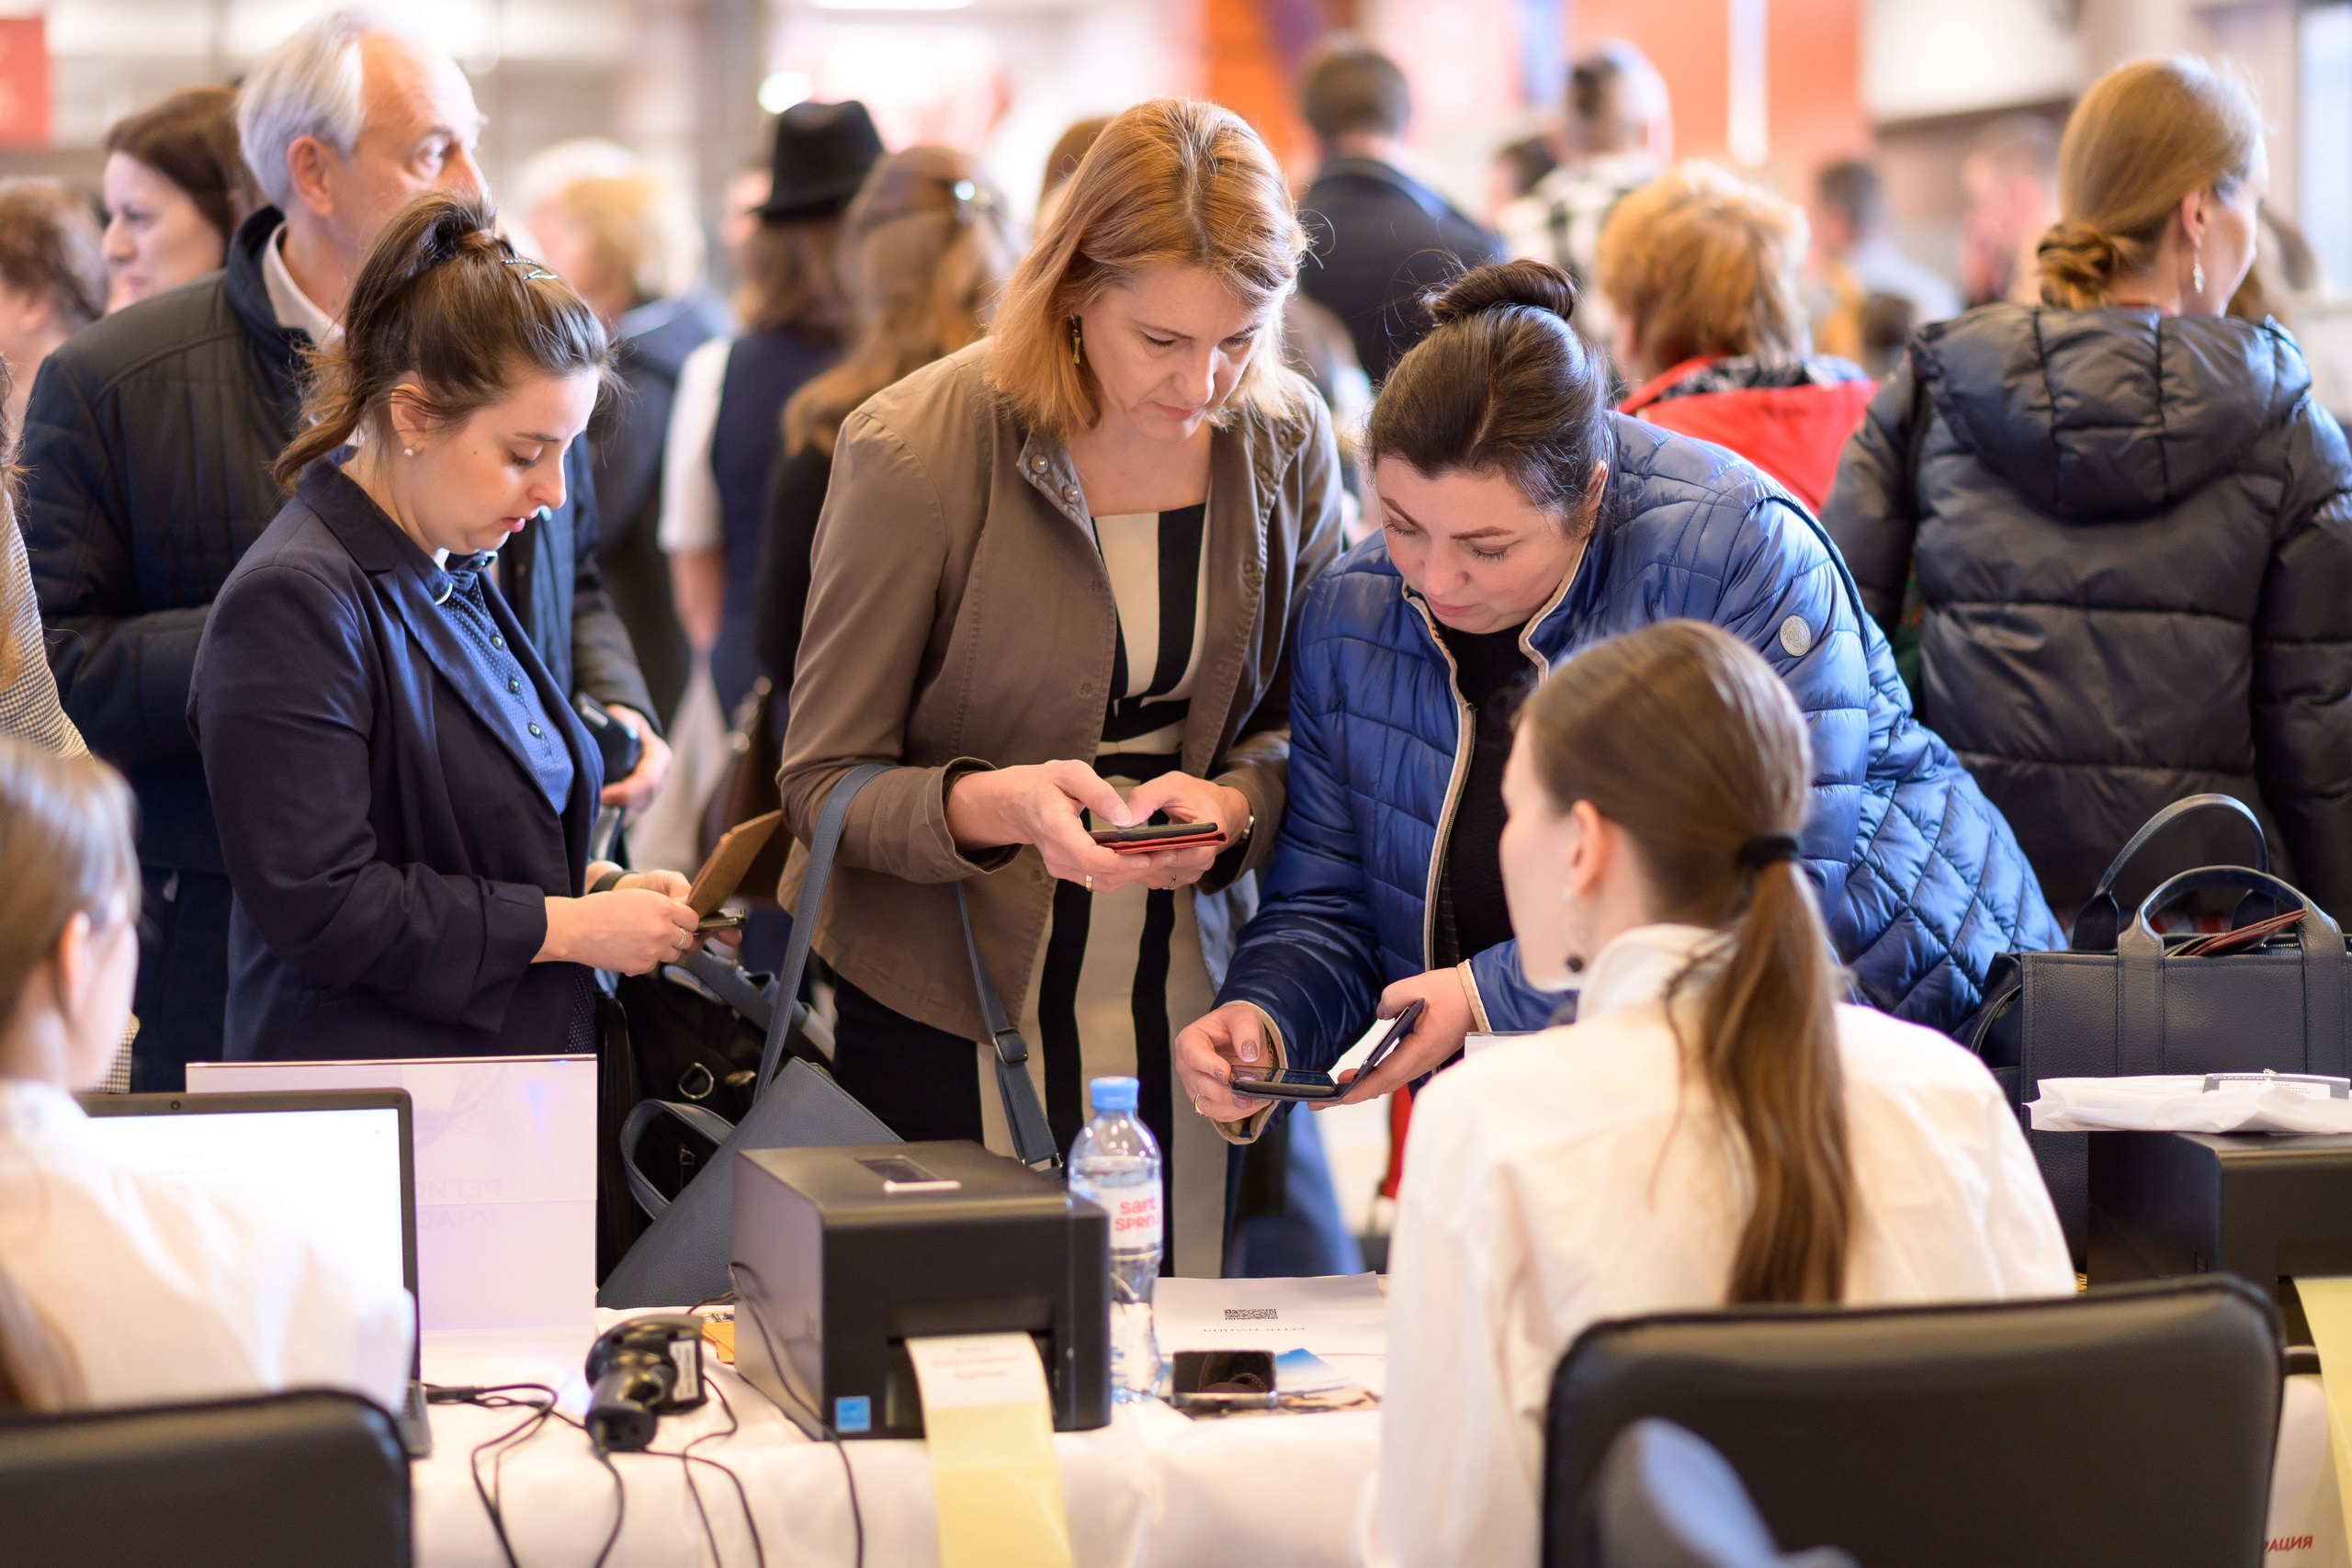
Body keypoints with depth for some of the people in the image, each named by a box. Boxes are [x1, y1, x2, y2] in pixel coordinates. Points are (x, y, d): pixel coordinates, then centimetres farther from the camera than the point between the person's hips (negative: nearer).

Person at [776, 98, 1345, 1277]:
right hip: (943, 1018, -3)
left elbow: (1303, 724, 9)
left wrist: (1229, 805, -13)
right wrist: (998, 804, -30)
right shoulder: (915, 452, -14)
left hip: (1177, 1003, 3)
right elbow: (823, 782, -10)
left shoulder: (1284, 440, -1)